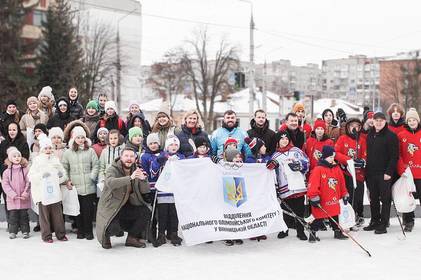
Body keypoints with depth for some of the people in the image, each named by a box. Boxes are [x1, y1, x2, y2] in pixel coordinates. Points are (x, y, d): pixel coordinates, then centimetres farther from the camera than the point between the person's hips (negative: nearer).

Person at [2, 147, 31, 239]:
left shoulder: (25, 170, 0)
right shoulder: (7, 172, 0)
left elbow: (28, 183, -2)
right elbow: (5, 185, -5)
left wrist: (25, 194, -14)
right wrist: (14, 195, -14)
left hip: (24, 199, 0)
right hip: (12, 199, 0)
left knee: (24, 215, 6)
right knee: (13, 216, 4)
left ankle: (25, 231, 15)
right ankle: (12, 232, 14)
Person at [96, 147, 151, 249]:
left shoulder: (136, 170, 2)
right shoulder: (113, 169, -13)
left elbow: (145, 192, -2)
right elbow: (110, 183, -37)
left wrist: (143, 179, -24)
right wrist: (130, 178, -48)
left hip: (127, 206, 5)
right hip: (110, 207, -5)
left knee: (145, 212, -17)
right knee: (114, 228, -28)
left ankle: (132, 238, 5)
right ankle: (106, 235, 11)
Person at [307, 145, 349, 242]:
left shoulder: (337, 169, 6)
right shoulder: (318, 170, -15)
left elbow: (342, 183, 15)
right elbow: (313, 184, -19)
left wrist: (344, 194, 16)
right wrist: (314, 197, -21)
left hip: (334, 201, 6)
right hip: (321, 202, -6)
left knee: (335, 216, 16)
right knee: (318, 218, 1)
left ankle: (337, 232, 29)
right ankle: (312, 234, 13)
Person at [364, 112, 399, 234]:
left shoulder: (391, 136, -8)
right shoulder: (370, 135, 12)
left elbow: (394, 156, -12)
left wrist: (389, 172, -17)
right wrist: (367, 169, 12)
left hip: (385, 174, -6)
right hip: (371, 173, 7)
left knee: (385, 199, -1)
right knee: (373, 199, 13)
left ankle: (383, 225, 3)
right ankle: (375, 221, 23)